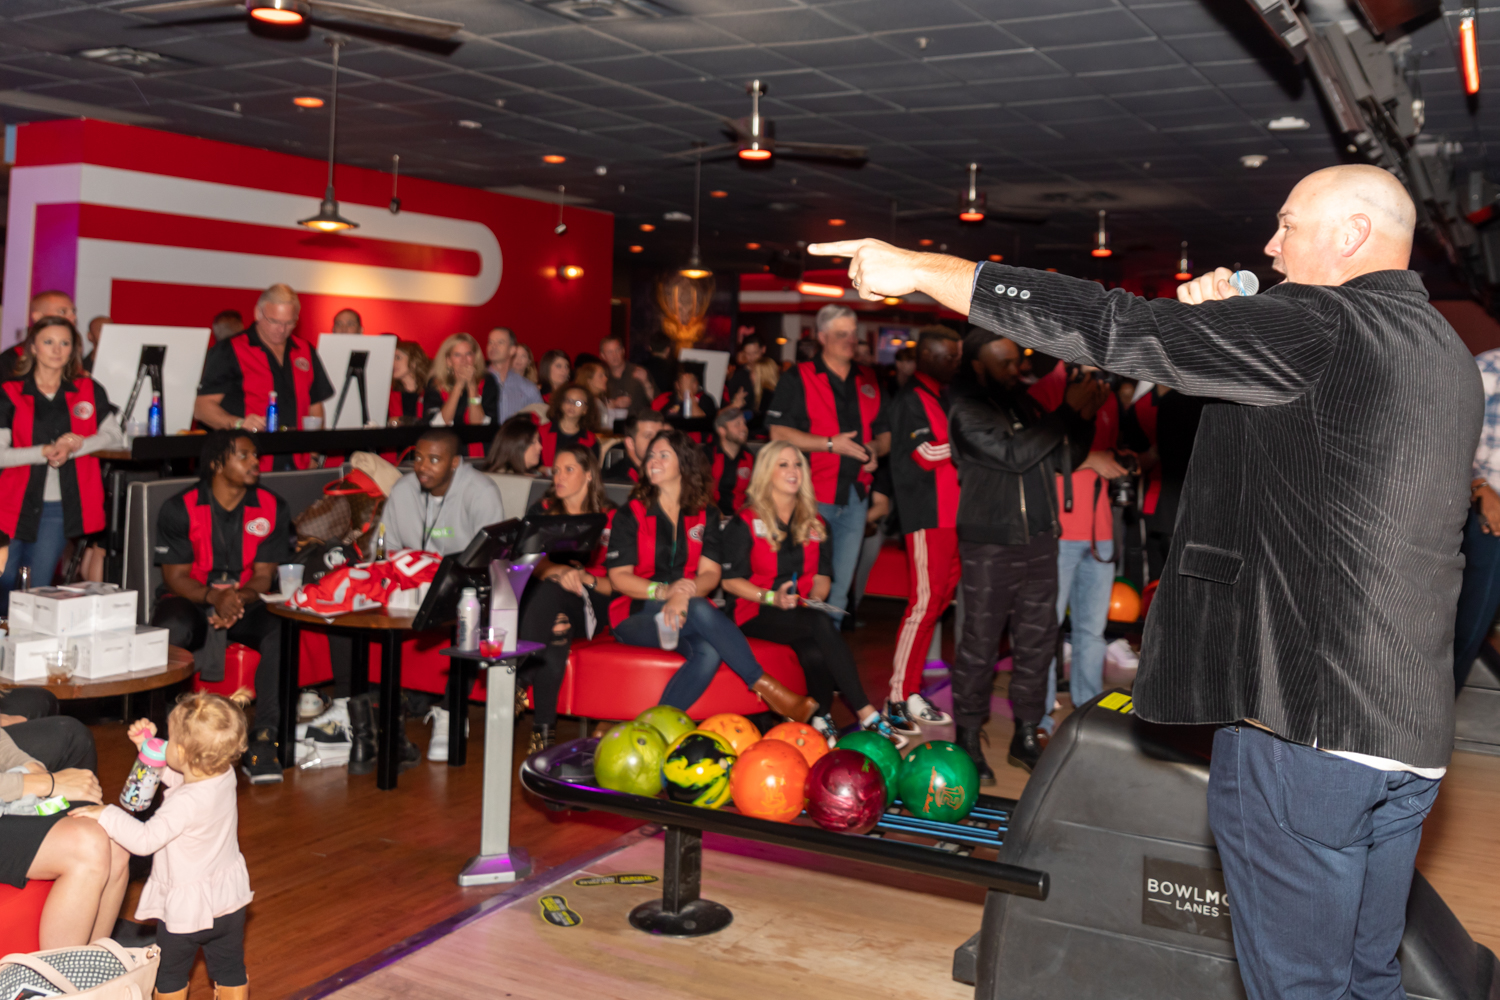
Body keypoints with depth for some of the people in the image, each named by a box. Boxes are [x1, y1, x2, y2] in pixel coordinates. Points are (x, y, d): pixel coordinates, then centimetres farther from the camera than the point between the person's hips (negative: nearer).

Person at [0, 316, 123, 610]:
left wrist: (73, 447, -11)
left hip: (60, 508, 1)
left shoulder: (89, 391, 8)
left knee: (36, 595, 1)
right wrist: (46, 451, -18)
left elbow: (114, 437, 3)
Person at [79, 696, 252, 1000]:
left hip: (187, 908, -6)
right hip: (230, 896, 6)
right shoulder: (225, 776, -10)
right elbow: (175, 775, 7)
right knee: (230, 970, 21)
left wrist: (106, 815, -19)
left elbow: (144, 840, -28)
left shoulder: (184, 803, -33)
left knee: (170, 975, 21)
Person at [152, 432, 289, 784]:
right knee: (173, 629, -38)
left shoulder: (271, 507, -1)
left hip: (245, 602, 2)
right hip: (190, 599, -2)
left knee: (284, 631, -31)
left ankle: (264, 741, -28)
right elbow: (176, 576, -7)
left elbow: (264, 576, -2)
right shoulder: (180, 509, -7)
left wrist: (239, 599, -24)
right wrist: (213, 598, -27)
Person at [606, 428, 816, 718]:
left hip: (688, 608, 3)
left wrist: (684, 595, -24)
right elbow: (618, 577, -4)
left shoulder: (705, 515, 12)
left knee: (708, 653, -35)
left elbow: (710, 573, 0)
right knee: (700, 610, -35)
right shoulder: (630, 515, 6)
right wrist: (663, 591, -24)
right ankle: (767, 688, -31)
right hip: (636, 614, -3)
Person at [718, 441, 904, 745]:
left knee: (815, 651, -35)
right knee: (821, 625, -35)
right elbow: (730, 580, -3)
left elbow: (823, 574, 17)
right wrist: (772, 598, -17)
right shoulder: (744, 523, 0)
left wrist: (815, 597, -6)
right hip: (758, 614, -4)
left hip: (803, 612, 4)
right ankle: (866, 714, -34)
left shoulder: (814, 523, 17)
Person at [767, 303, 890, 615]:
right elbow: (779, 433, -7)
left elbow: (885, 434, 22)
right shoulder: (798, 379, 0)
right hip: (812, 496, -5)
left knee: (840, 586, 7)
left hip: (855, 498, 5)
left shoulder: (868, 383, 16)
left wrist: (875, 448, -2)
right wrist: (830, 444, -13)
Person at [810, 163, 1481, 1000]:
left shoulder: (1324, 325, -12)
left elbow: (1114, 328, -15)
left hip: (1303, 721, -9)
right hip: (1412, 733, 9)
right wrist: (1229, 327, 13)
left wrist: (919, 269, -9)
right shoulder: (1445, 352, 17)